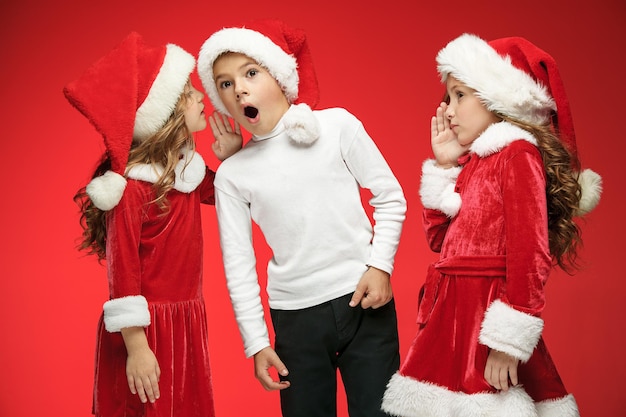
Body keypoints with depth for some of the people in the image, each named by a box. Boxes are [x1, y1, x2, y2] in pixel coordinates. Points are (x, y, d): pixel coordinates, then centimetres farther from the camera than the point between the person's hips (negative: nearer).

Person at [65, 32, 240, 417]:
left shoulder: (188, 169, 3)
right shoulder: (130, 187, -20)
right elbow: (123, 273, -19)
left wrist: (231, 158, 3)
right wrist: (136, 349, -19)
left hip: (187, 321, 8)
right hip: (147, 328, -8)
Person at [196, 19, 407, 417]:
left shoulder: (337, 125, -3)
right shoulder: (232, 173, 2)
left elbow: (390, 198, 2)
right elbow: (238, 264, 5)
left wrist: (380, 266, -8)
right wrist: (256, 341, 4)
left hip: (364, 302, -1)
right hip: (295, 316, 2)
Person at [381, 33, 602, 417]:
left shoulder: (518, 154, -11)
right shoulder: (474, 161, 14)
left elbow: (529, 255, -18)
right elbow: (440, 238, 16)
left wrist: (508, 342, -22)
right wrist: (444, 166, 9)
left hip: (487, 317, -8)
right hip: (454, 314, 8)